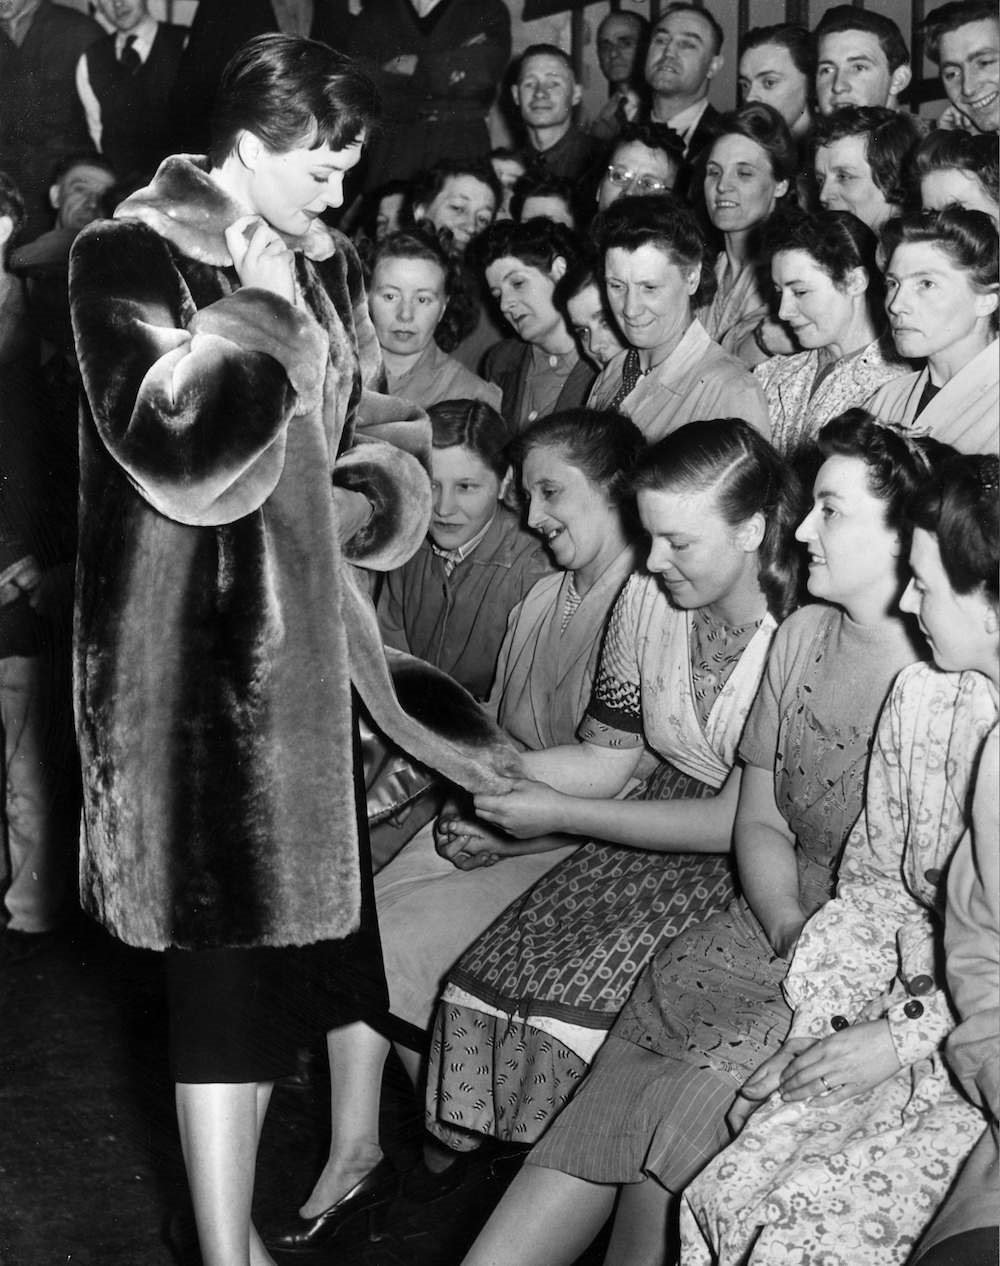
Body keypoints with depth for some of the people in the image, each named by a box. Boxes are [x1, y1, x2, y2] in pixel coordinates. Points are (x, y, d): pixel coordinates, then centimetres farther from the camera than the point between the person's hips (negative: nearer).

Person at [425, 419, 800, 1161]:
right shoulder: (648, 599, 1)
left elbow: (738, 822, -17)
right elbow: (606, 759, 9)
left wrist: (559, 815, -14)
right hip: (659, 827, 6)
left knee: (588, 990, -23)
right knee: (499, 967, -14)